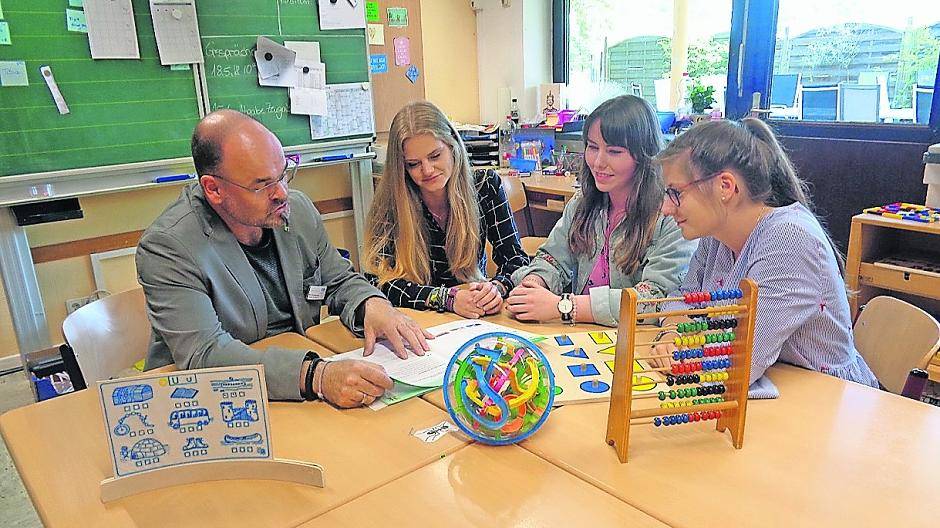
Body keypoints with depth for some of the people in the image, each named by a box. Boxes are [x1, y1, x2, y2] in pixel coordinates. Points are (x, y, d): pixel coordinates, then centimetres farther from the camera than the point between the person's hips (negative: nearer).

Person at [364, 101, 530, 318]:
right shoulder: (390, 201, -10)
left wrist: (496, 287, -25)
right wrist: (449, 299, -29)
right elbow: (384, 282, -15)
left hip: (477, 319, -1)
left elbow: (516, 259, -4)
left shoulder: (486, 186, -5)